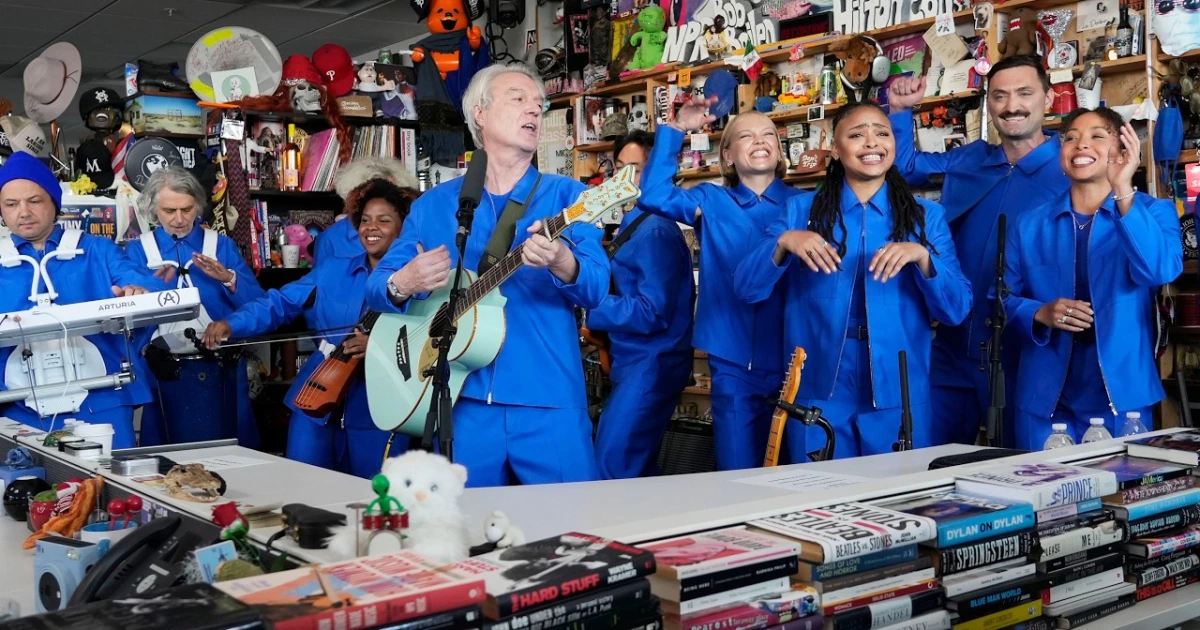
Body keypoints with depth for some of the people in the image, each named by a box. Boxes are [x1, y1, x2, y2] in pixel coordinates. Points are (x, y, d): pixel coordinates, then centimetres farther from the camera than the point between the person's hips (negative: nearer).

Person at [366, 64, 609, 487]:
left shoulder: (566, 196, 4)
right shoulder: (434, 204, 10)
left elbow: (596, 290, -7)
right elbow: (377, 285, 10)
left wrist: (562, 264, -29)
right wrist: (402, 286, -13)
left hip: (549, 402, -1)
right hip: (462, 400, 2)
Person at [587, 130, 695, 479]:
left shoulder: (655, 231, -17)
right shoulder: (632, 225, 14)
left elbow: (652, 313, -23)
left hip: (651, 364, -10)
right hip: (636, 361, 10)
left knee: (613, 469, -7)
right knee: (635, 468, 16)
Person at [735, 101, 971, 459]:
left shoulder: (927, 217, 7)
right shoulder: (801, 211, 6)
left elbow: (956, 310, -1)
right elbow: (747, 289, -1)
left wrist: (923, 256, -18)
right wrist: (783, 244, -19)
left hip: (899, 398, 1)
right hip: (819, 395, 0)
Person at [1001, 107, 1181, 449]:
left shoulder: (1153, 212, 2)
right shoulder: (1029, 226, 8)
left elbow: (1160, 271, -19)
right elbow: (1005, 299, 9)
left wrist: (1123, 191, -26)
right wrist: (1040, 313, -13)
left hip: (1121, 393, -1)